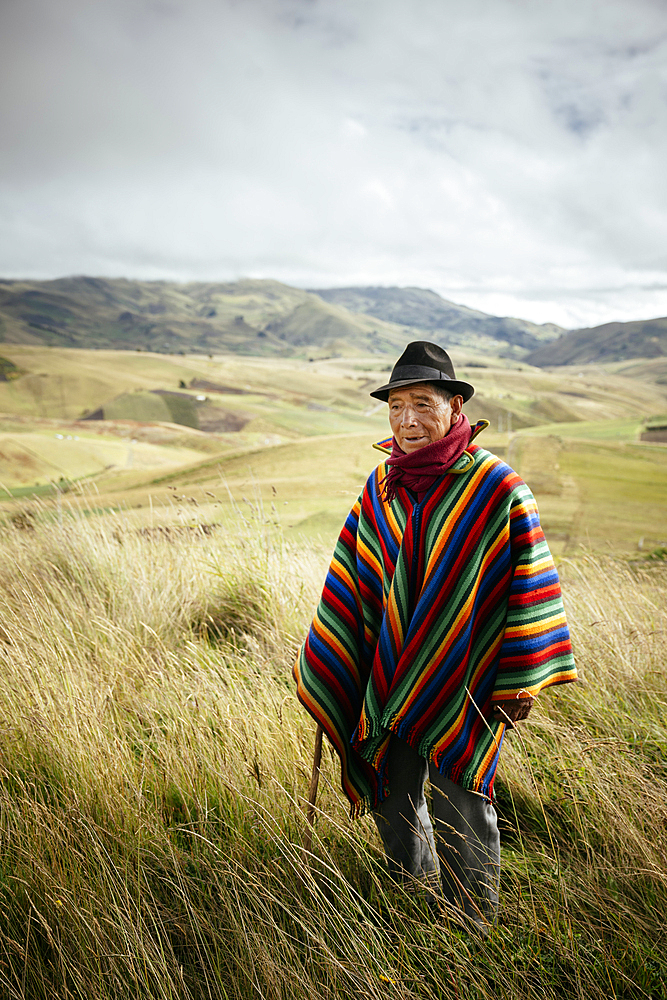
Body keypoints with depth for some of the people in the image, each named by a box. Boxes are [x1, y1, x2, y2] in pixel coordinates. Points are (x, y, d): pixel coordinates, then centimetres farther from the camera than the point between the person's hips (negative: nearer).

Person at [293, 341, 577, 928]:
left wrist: (521, 682, -8)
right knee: (391, 802, 18)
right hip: (386, 679, 5)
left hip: (462, 684, -4)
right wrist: (321, 670, 10)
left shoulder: (496, 487, -13)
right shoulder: (380, 488, 1)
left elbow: (528, 583, -8)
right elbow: (349, 583, 7)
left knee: (461, 812, 6)